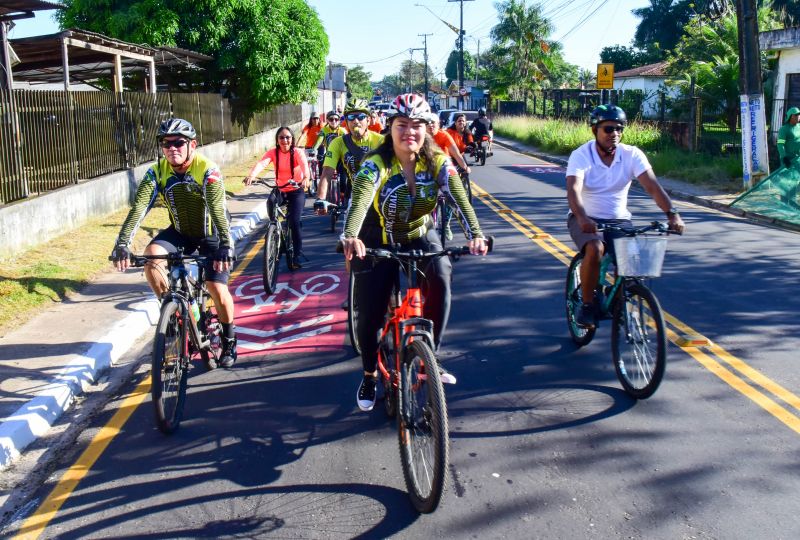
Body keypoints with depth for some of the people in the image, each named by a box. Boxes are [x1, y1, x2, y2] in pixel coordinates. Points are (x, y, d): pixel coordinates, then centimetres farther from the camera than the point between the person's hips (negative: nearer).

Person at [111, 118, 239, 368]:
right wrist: (122, 244, -39)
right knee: (151, 256, -24)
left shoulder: (207, 170, -26)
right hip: (180, 231, 3)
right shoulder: (157, 172, -16)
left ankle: (229, 340, 13)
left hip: (210, 235, -3)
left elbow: (217, 210, -38)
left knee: (217, 289, -13)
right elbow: (138, 208, -25)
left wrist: (226, 246, -51)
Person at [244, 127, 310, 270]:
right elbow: (261, 163, -30)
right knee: (271, 202, -32)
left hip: (296, 191, -2)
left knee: (294, 222, -16)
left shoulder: (298, 152, -14)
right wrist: (251, 175, -51)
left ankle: (296, 257, -3)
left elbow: (304, 165, -35)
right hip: (279, 190, 2)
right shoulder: (273, 152, -11)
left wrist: (306, 178, -58)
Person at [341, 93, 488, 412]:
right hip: (378, 242, -2)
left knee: (440, 282, -25)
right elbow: (359, 202, -41)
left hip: (421, 237, 2)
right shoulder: (376, 164, -23)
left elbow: (459, 199, -29)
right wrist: (350, 237, -61)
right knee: (370, 312, -4)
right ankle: (369, 375, 22)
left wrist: (475, 235, -48)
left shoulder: (437, 163, -15)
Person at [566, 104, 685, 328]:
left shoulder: (632, 155, -7)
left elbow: (652, 185, -18)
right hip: (586, 220, -3)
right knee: (595, 249, -33)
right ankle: (586, 305, -14)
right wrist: (582, 218, -49)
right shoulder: (581, 156, -14)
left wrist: (672, 214, -35)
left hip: (618, 220, 3)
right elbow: (573, 190, -30)